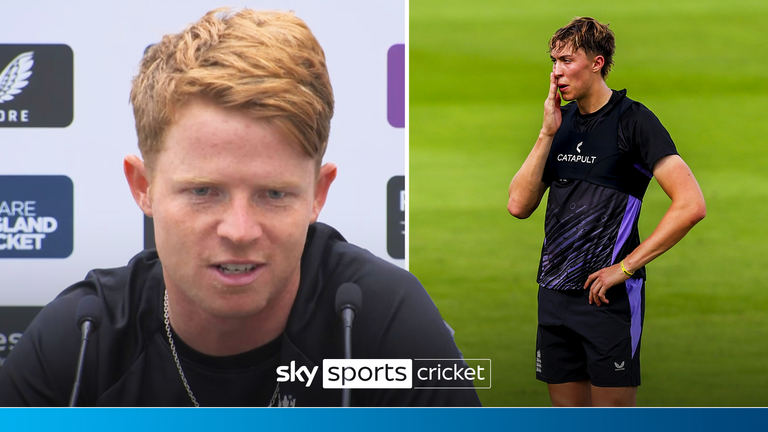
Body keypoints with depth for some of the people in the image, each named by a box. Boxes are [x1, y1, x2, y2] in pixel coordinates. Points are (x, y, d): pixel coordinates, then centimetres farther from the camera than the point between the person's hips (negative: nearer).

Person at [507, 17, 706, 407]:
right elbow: (519, 205, 5)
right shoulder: (561, 121, 12)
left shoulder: (633, 121, -8)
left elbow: (691, 204, -16)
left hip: (608, 298, -6)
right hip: (554, 293, 6)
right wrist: (547, 134, -5)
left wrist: (626, 267, -15)